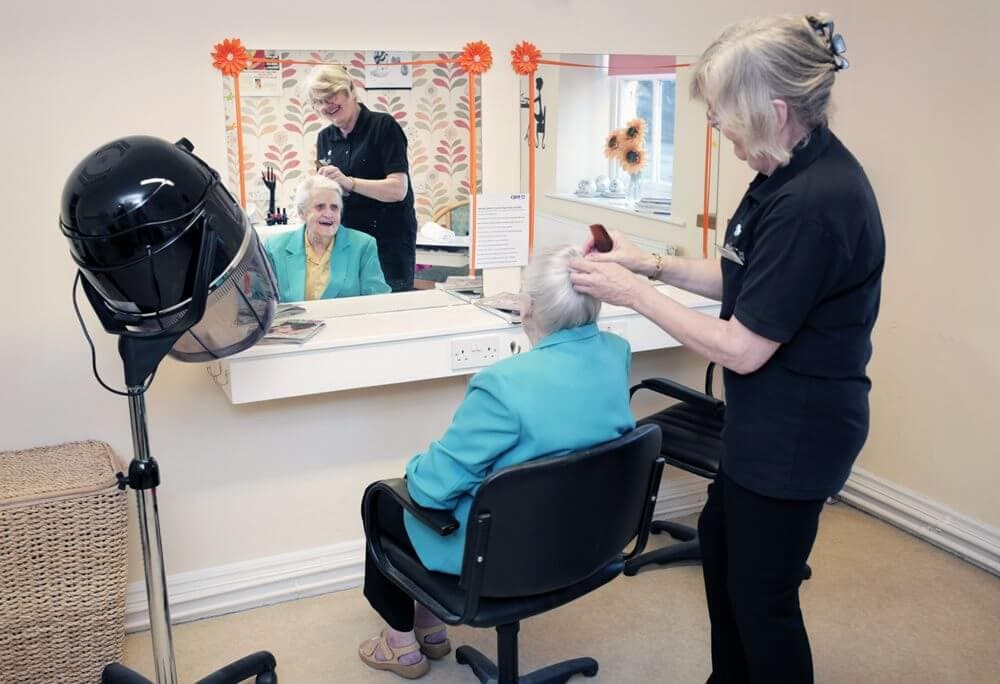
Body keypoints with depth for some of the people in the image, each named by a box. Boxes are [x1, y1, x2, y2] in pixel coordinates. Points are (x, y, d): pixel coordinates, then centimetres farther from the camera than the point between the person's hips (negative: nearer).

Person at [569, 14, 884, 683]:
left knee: (762, 591, 8)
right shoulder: (794, 171, 0)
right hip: (770, 419, 11)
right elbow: (743, 283, 10)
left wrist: (633, 291, -16)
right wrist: (654, 264, 2)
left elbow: (742, 348, -24)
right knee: (720, 536, 26)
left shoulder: (813, 203, -30)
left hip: (795, 431, -11)